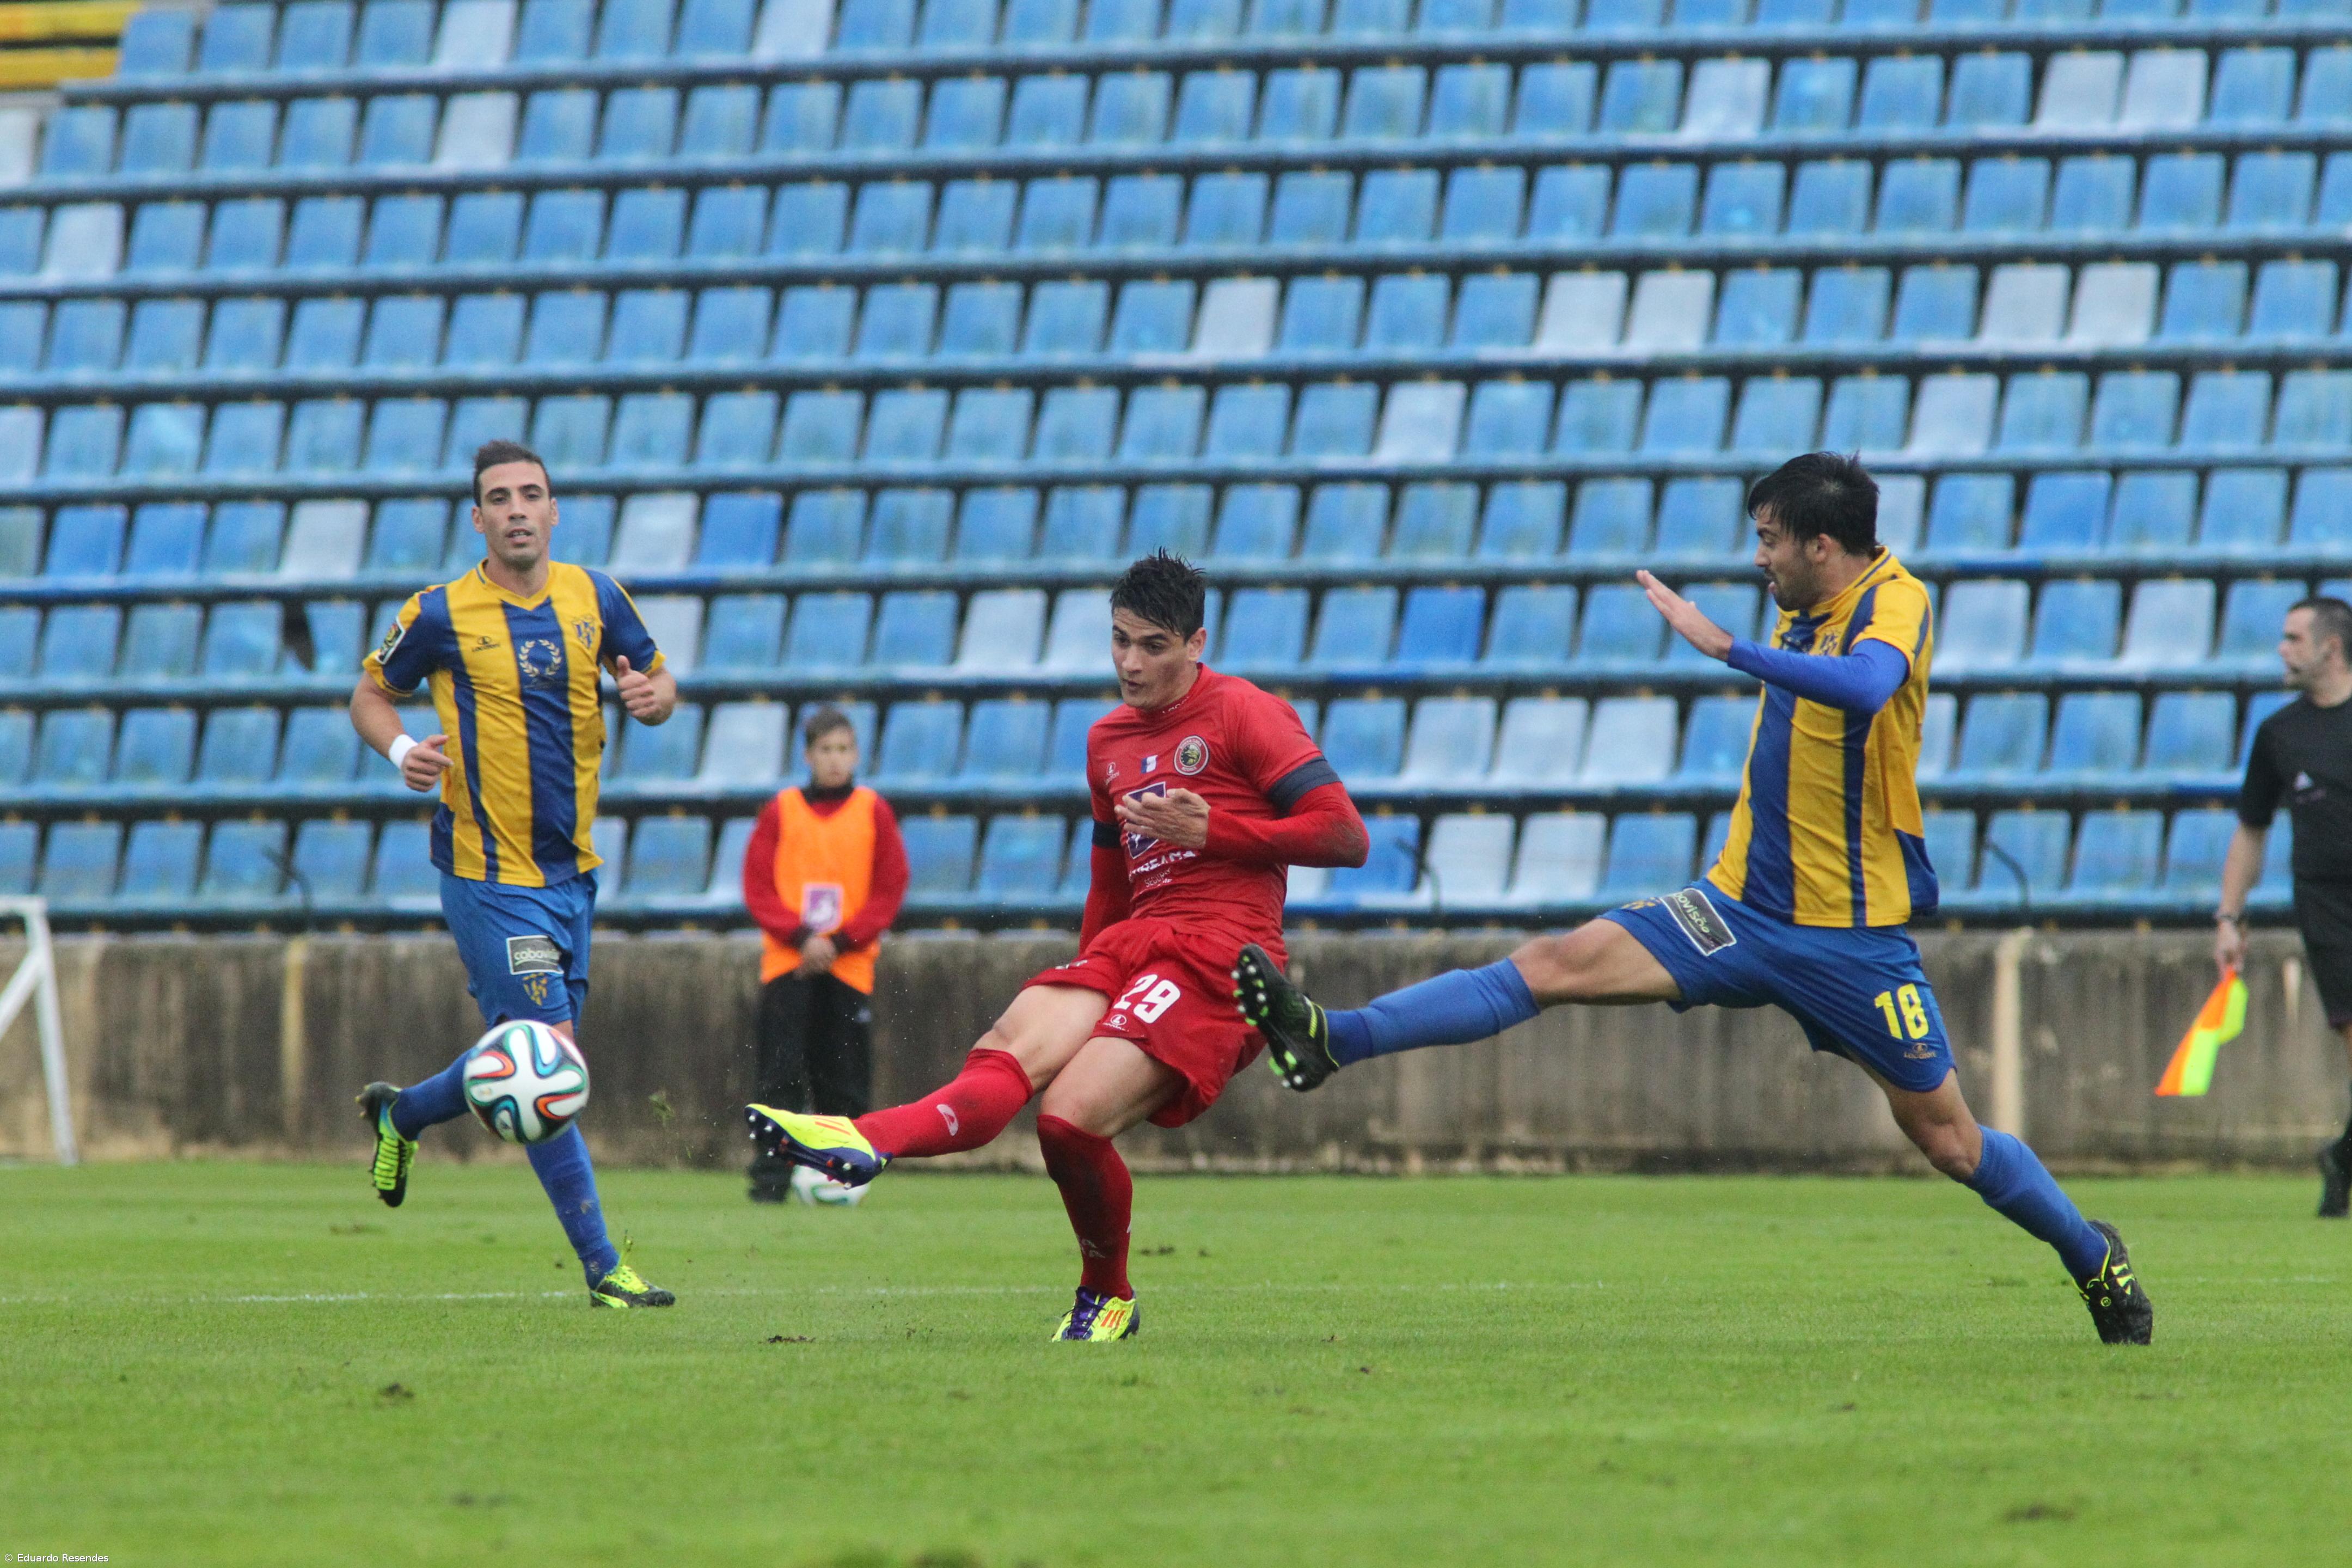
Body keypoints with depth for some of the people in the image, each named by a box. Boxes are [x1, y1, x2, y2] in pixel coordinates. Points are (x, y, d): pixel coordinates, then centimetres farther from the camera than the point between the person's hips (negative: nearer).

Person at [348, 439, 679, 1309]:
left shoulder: (595, 598, 4)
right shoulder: (441, 615, -7)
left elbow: (656, 678, 16)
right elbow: (370, 692, 7)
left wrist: (651, 696, -8)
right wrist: (400, 750, -13)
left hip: (571, 868, 6)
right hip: (488, 871, -6)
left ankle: (400, 1114, 43)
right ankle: (602, 1268, -6)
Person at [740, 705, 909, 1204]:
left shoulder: (873, 812, 5)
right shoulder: (781, 812, 4)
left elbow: (889, 891, 2)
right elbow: (758, 887, 1)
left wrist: (840, 943, -9)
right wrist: (802, 937, -12)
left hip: (850, 965, 1)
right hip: (787, 961, 0)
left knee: (845, 1080, 0)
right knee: (781, 1075, -8)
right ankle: (771, 1176, -9)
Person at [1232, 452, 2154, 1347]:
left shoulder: (1893, 602, -15)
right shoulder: (1801, 612, 8)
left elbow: (1866, 685, -39)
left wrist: (1726, 646, -39)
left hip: (1854, 938, -6)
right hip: (1742, 907, 6)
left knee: (1949, 1142, 3)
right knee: (1554, 964, -11)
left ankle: (2094, 1258, 27)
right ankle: (1330, 1042, -21)